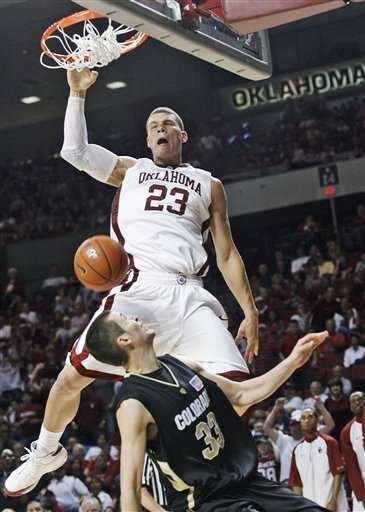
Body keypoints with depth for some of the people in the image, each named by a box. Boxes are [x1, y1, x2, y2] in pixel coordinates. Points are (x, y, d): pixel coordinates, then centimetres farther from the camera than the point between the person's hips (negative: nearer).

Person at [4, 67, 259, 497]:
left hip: (189, 297, 0)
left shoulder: (209, 185, 22)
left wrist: (249, 310, 9)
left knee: (233, 385, -17)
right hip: (136, 291, 0)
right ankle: (46, 452, 23)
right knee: (73, 375, -4)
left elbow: (226, 254, 18)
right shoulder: (130, 170, 23)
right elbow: (75, 151, 8)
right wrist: (77, 92, 9)